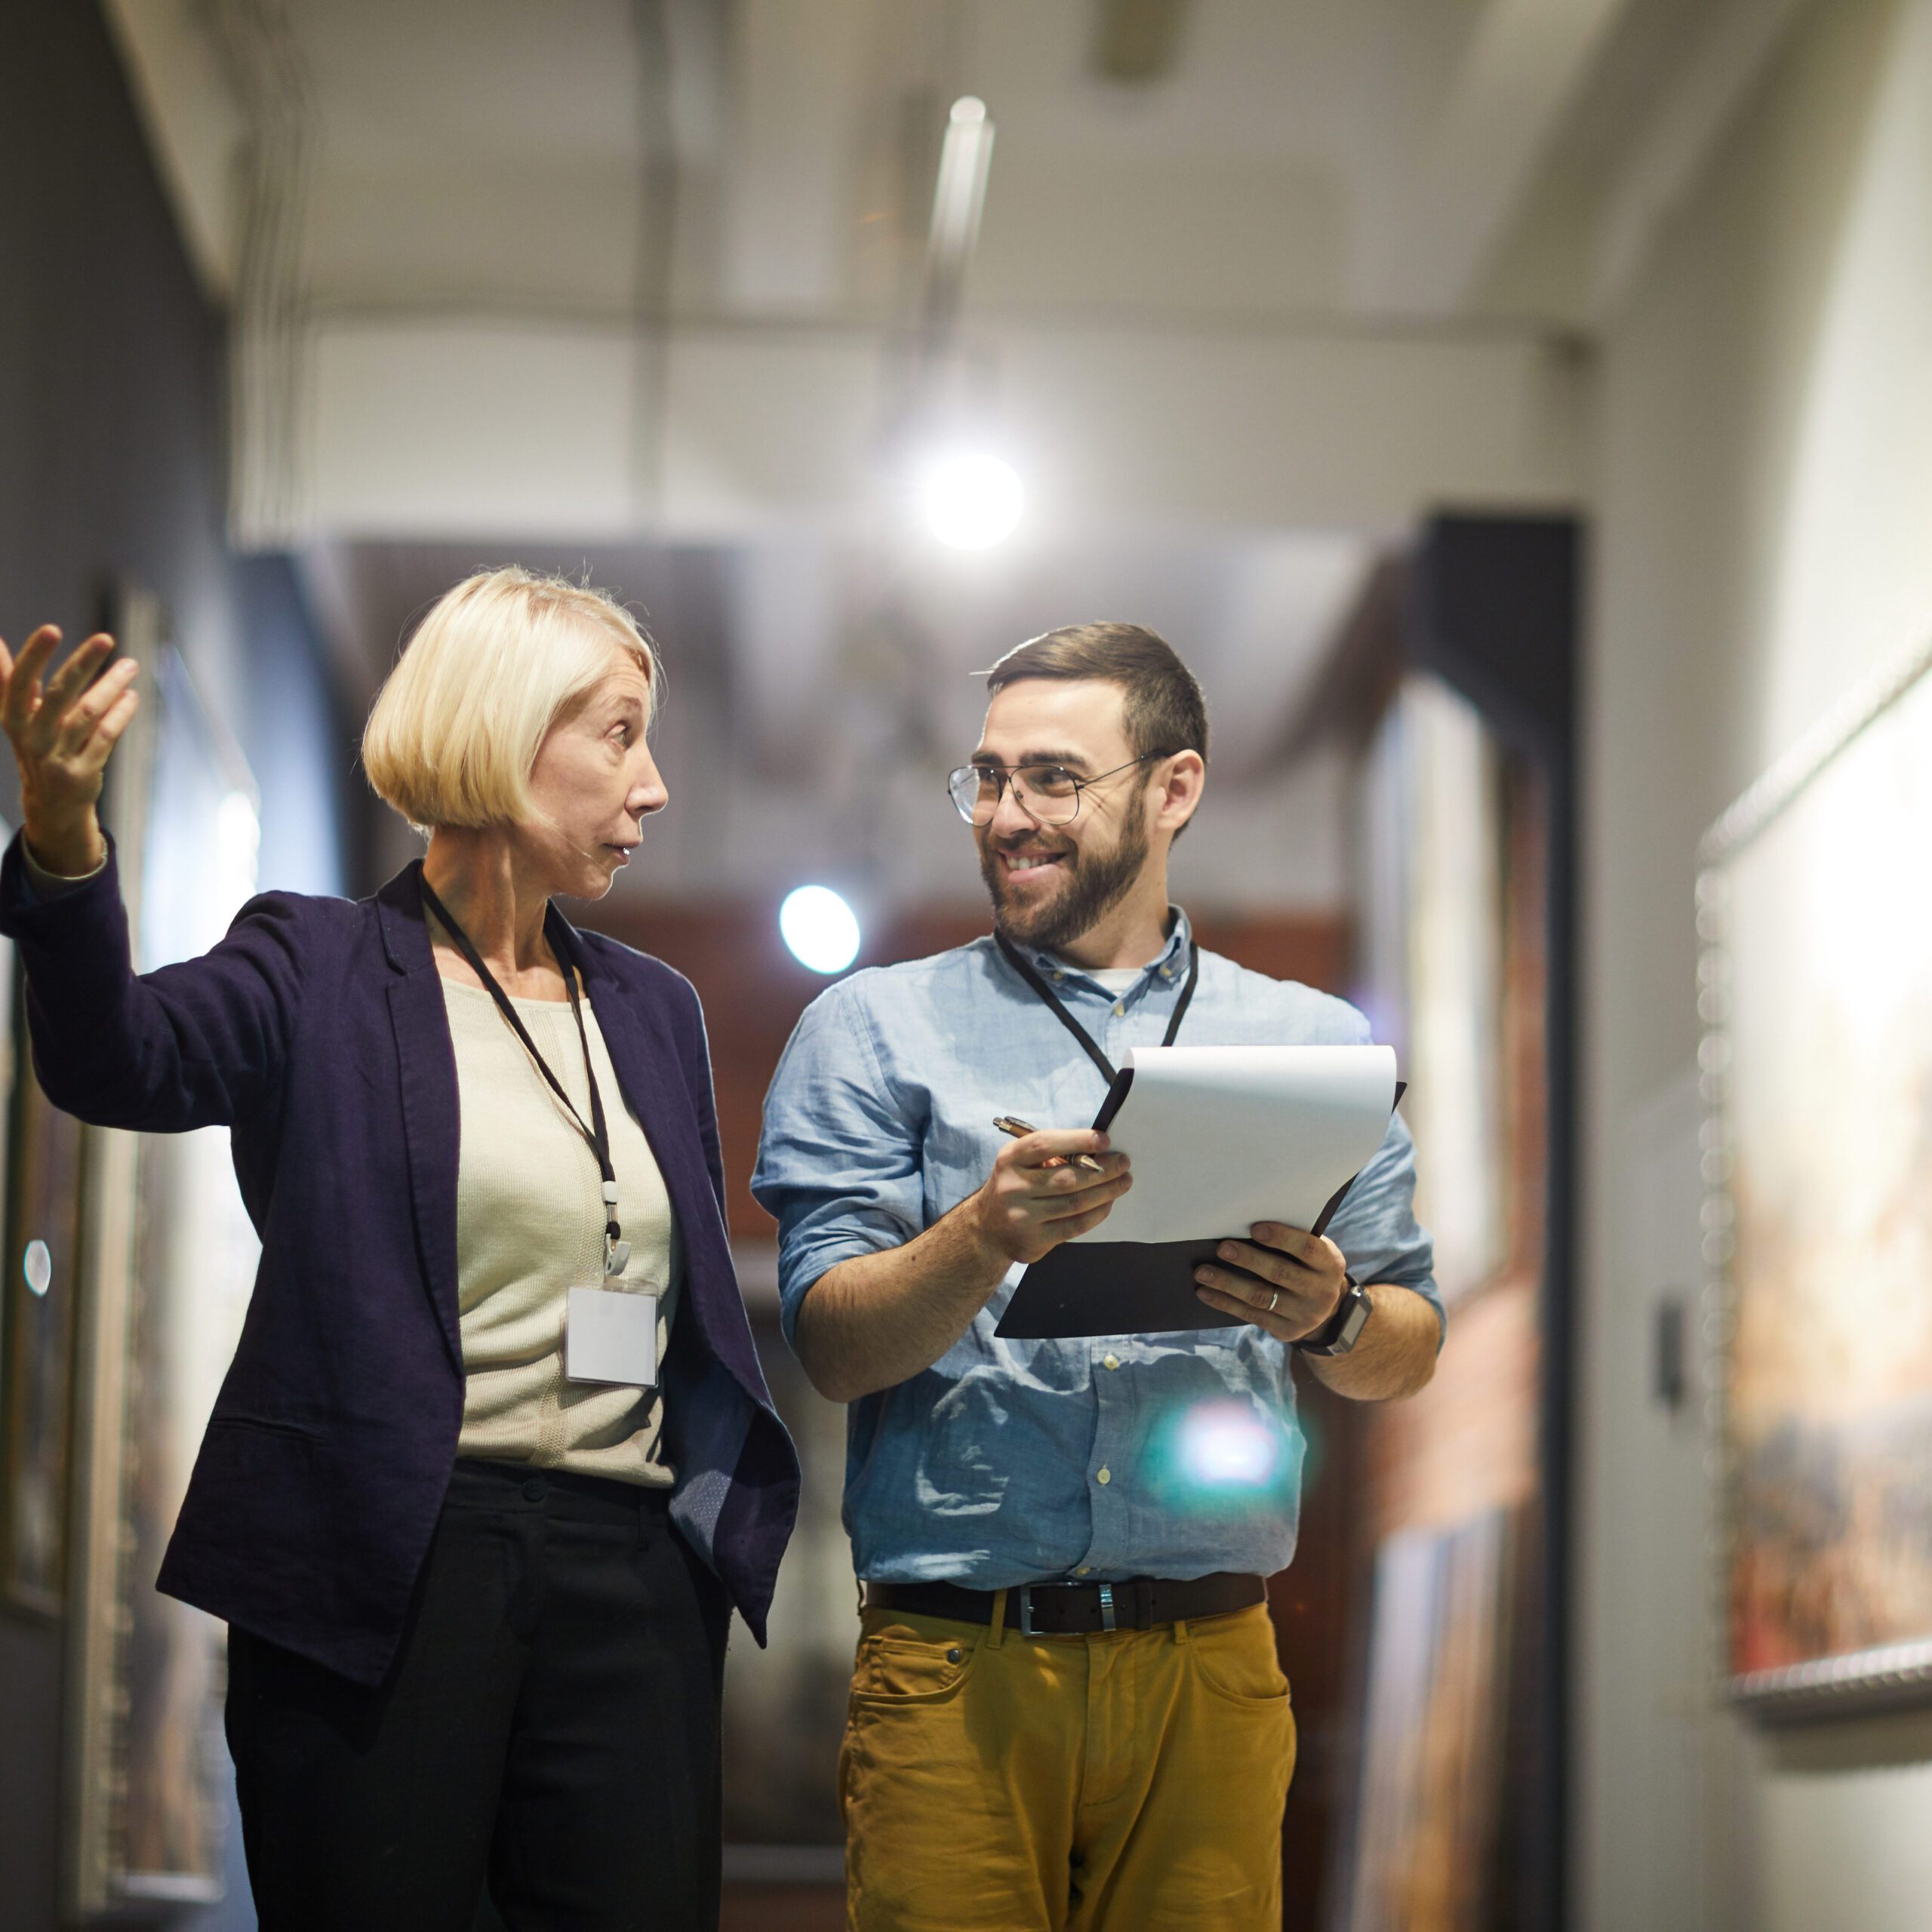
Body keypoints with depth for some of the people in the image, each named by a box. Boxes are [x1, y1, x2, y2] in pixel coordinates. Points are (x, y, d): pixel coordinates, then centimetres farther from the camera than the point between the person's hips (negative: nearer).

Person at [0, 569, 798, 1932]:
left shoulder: (655, 1012, 19)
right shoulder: (318, 970, 1)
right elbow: (125, 1060, -20)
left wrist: (729, 1518, 5)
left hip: (626, 1572, 5)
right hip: (377, 1567, -4)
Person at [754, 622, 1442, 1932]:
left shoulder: (1311, 1043, 11)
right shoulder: (875, 1032, 6)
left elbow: (1411, 1356, 11)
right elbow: (834, 1347, -3)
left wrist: (1334, 1317, -12)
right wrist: (987, 1238, -22)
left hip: (1211, 1666, 2)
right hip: (953, 1664, -1)